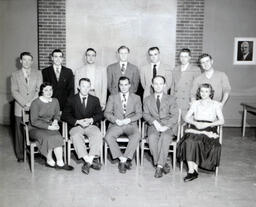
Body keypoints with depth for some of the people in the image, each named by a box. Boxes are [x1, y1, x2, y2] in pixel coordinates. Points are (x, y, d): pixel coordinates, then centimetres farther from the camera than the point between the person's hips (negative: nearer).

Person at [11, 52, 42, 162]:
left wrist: (31, 103, -12)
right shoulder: (15, 75, 9)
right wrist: (24, 104, -13)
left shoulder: (37, 73, 10)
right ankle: (20, 155, 16)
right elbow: (14, 92, -1)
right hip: (20, 109, 0)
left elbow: (39, 90, 1)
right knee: (19, 133, 4)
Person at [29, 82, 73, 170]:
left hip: (50, 127, 4)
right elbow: (34, 121, -13)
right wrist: (48, 127, -21)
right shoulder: (36, 103, -11)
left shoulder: (55, 101, 5)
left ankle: (60, 162, -22)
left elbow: (57, 115, 18)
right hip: (36, 129, -4)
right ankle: (50, 161, -13)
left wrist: (55, 121, -6)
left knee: (57, 137, -27)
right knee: (47, 137, -33)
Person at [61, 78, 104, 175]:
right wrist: (77, 121, -15)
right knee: (75, 136, -34)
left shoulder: (95, 100, 13)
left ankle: (89, 161, -30)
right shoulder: (71, 99, 6)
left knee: (98, 134, -31)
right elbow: (64, 115, -1)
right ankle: (91, 161, -33)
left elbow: (100, 114, 9)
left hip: (90, 125, 1)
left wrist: (91, 120, -12)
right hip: (76, 126, -1)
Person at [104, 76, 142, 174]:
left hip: (130, 124, 0)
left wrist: (129, 120, -11)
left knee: (137, 136, -33)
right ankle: (122, 159, -18)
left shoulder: (136, 98, 17)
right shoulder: (112, 97, 17)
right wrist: (116, 120, -11)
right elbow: (107, 113, 8)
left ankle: (123, 160, -25)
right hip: (116, 124, 1)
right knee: (108, 137, -30)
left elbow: (139, 114, 7)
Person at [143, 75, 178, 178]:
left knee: (165, 138, -32)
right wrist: (154, 122, -13)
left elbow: (174, 116, 0)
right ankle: (163, 163, -15)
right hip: (154, 126, 1)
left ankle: (159, 166, -26)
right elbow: (145, 114, 7)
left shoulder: (171, 99, 8)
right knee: (152, 138, -30)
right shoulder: (147, 100, 14)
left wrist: (165, 127, -15)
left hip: (168, 127, -1)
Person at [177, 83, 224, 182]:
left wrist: (207, 124, -11)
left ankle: (192, 171, -23)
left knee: (197, 141, -34)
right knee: (189, 141, -32)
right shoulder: (195, 103, 21)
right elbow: (187, 118, 10)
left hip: (210, 129, -2)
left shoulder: (216, 104, 14)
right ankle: (193, 170, -30)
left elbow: (221, 121, 3)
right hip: (195, 128, 2)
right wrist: (196, 123, -10)